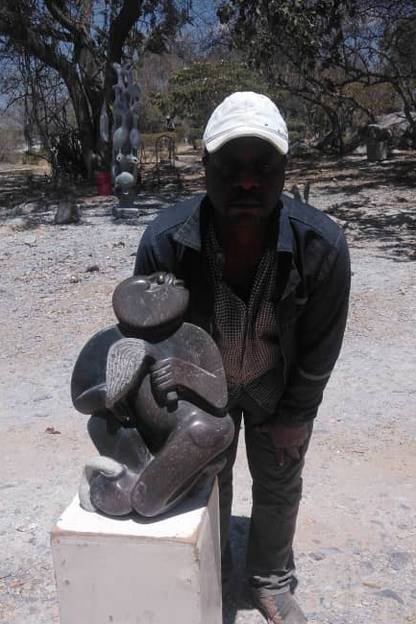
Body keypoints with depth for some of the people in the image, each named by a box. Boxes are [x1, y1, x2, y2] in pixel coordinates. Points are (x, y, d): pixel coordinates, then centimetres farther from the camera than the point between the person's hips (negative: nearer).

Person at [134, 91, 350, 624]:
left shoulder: (323, 245, -32)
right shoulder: (163, 242, -32)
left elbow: (320, 346, -15)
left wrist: (295, 416, -4)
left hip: (279, 388, 0)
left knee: (278, 487, 17)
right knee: (206, 479, 19)